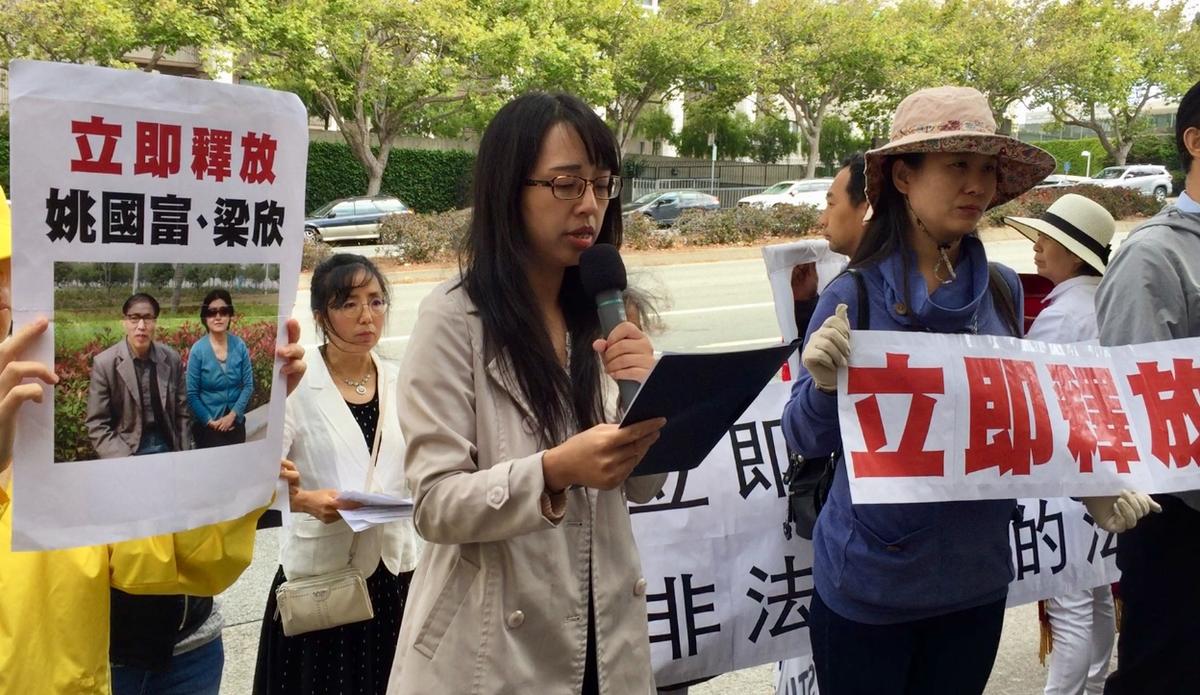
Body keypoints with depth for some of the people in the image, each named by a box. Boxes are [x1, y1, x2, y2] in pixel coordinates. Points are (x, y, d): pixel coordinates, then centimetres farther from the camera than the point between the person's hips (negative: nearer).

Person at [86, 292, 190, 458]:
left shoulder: (172, 359, 0)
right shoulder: (104, 363, -9)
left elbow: (182, 413, 7)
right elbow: (97, 426, -8)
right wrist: (126, 462, -17)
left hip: (166, 447, 2)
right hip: (127, 452, -2)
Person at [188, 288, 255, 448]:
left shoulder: (240, 346, -5)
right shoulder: (197, 350, -12)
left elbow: (248, 385, -2)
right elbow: (191, 394, -8)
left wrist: (232, 415, -11)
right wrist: (210, 421, -13)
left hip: (235, 422, 2)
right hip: (206, 425, -2)